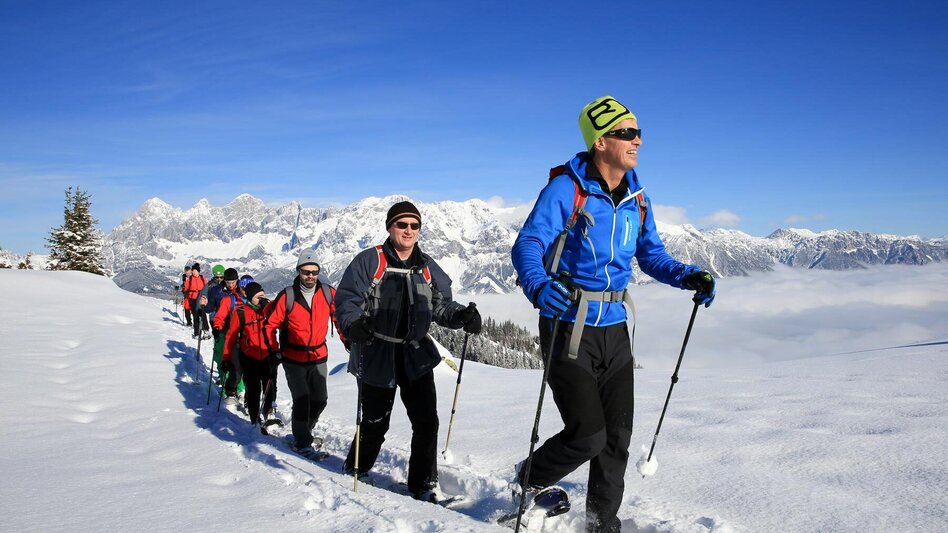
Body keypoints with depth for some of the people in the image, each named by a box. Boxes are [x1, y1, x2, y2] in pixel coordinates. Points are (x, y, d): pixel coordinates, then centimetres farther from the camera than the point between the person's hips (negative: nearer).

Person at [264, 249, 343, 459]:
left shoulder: (328, 292, -5)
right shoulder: (287, 296, -11)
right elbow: (271, 324, -3)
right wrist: (275, 351, -3)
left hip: (319, 357, 4)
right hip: (293, 359, -3)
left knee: (320, 399, 10)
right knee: (302, 400, -8)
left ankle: (303, 432, 34)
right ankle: (302, 443, 7)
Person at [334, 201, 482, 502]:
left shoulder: (427, 268, 9)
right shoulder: (369, 261, -6)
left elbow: (441, 305, 8)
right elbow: (347, 298, -11)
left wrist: (461, 316, -13)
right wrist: (353, 324, -31)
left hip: (416, 355, 4)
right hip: (377, 355, -3)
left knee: (426, 421, -2)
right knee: (375, 421, 9)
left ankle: (424, 484, 14)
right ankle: (355, 470, 37)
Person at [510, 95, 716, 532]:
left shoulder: (636, 199, 9)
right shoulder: (566, 189, -12)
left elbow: (651, 254, 17)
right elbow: (527, 245, -20)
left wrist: (688, 277, -2)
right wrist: (538, 286, -41)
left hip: (615, 329, 7)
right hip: (569, 327, -6)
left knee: (617, 438, 10)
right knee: (588, 435, -10)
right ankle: (530, 482, 20)